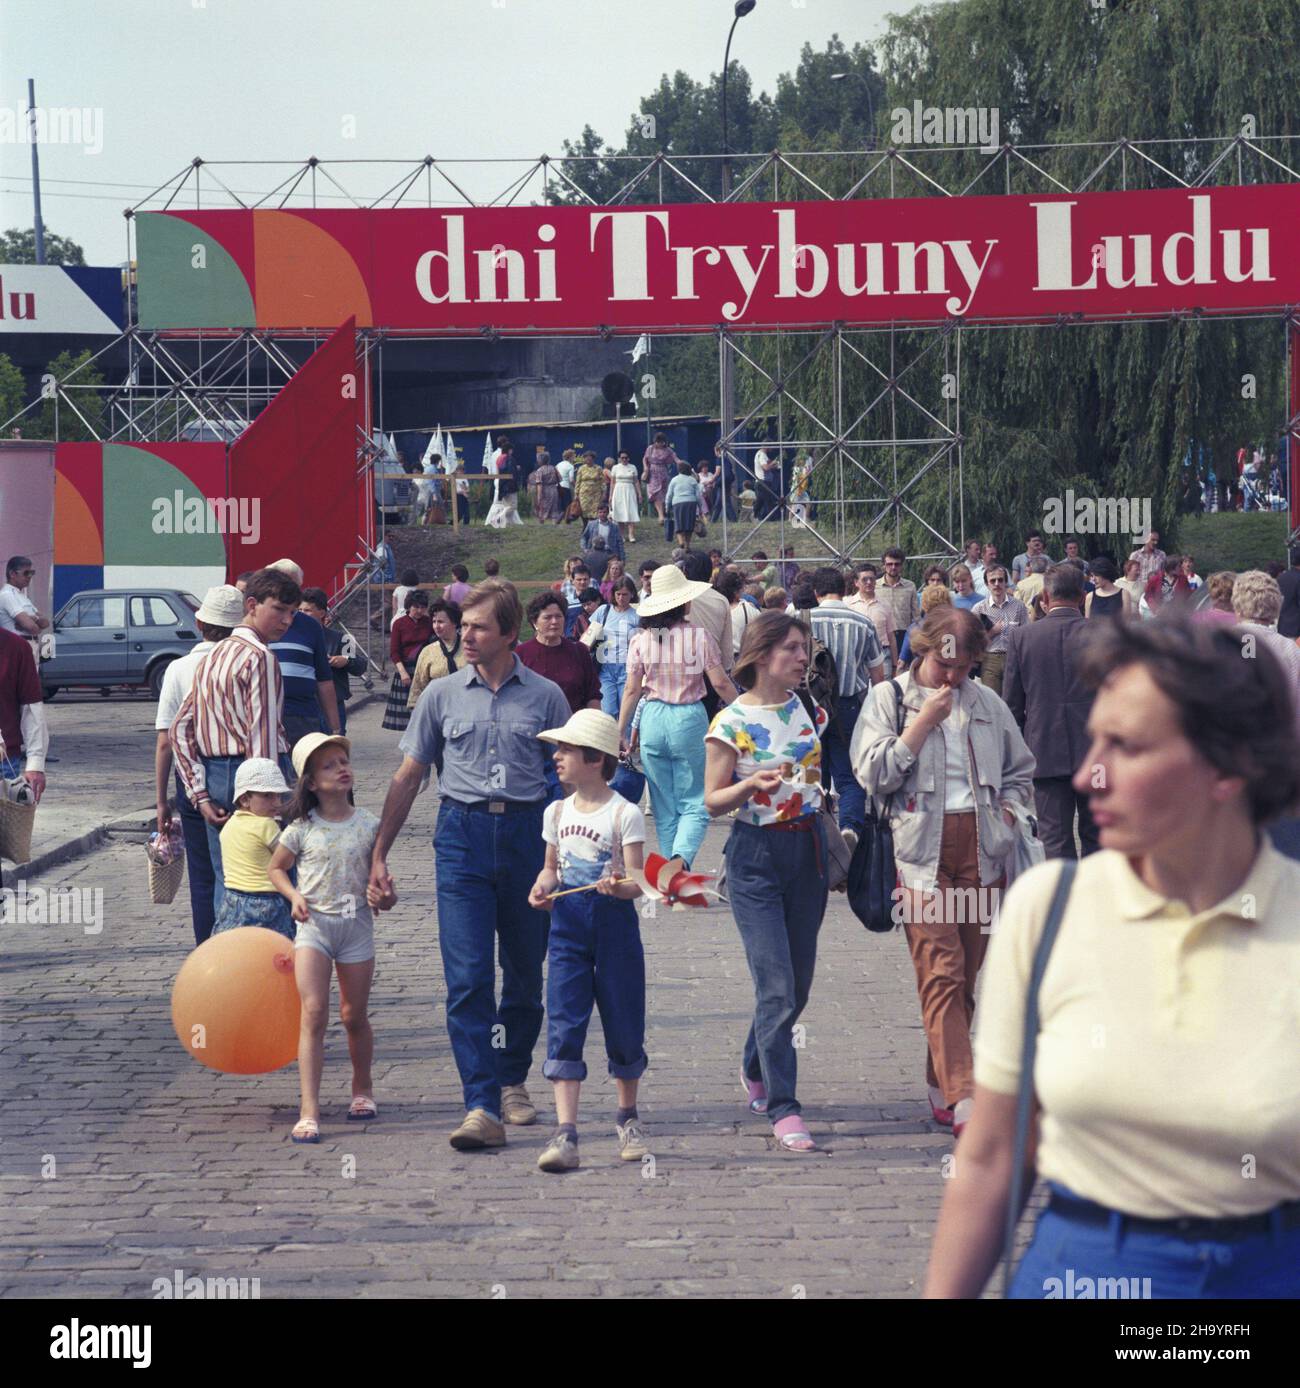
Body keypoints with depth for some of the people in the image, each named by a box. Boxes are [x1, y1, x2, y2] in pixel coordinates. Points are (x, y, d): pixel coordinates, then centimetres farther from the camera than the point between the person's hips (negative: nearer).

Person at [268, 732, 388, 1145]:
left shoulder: (368, 825, 1)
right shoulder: (302, 829, -2)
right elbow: (275, 868, 12)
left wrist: (384, 897, -11)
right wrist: (294, 896, -6)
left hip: (357, 925, 2)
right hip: (314, 924, -1)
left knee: (354, 1015, 10)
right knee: (313, 1012, -13)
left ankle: (362, 1089, 36)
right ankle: (309, 1113, -17)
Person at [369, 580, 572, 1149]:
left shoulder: (545, 696, 5)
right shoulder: (442, 695, 7)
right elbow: (409, 777, 11)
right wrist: (378, 854, 8)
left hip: (528, 833, 1)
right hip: (463, 831, -1)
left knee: (525, 972, 10)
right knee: (467, 977, -11)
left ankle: (512, 1080, 29)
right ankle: (482, 1107, -15)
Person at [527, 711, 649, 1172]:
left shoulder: (625, 814, -7)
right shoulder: (557, 812, 10)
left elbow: (637, 881, -10)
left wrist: (617, 885, -32)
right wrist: (542, 888, -2)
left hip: (614, 924, -4)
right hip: (568, 923, 4)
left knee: (624, 1025, 7)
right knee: (563, 1026, -8)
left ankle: (628, 1119, 30)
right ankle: (565, 1134, -12)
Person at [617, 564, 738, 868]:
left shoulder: (640, 639, -1)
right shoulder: (699, 636, -7)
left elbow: (632, 689, 1)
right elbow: (720, 684, -6)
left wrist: (620, 732, 8)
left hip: (653, 720, 3)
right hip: (689, 720, -3)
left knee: (664, 807, 14)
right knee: (694, 803, 3)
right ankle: (682, 857, -22)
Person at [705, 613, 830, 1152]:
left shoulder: (809, 708, 6)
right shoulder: (731, 723, -9)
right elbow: (713, 801, -6)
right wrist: (751, 785, -23)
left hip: (808, 848, 5)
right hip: (756, 854, -5)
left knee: (798, 982, 12)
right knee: (776, 986, -11)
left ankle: (755, 1068, 37)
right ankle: (782, 1108, -7)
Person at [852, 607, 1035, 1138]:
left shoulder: (987, 703, 16)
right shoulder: (889, 698, 5)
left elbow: (1020, 770, 26)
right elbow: (873, 774, -5)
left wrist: (1008, 812, 9)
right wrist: (923, 722, -8)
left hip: (981, 848, 4)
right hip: (922, 849, -4)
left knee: (966, 975, 5)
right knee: (941, 973, -14)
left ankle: (942, 1088, 14)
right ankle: (964, 1099, -21)